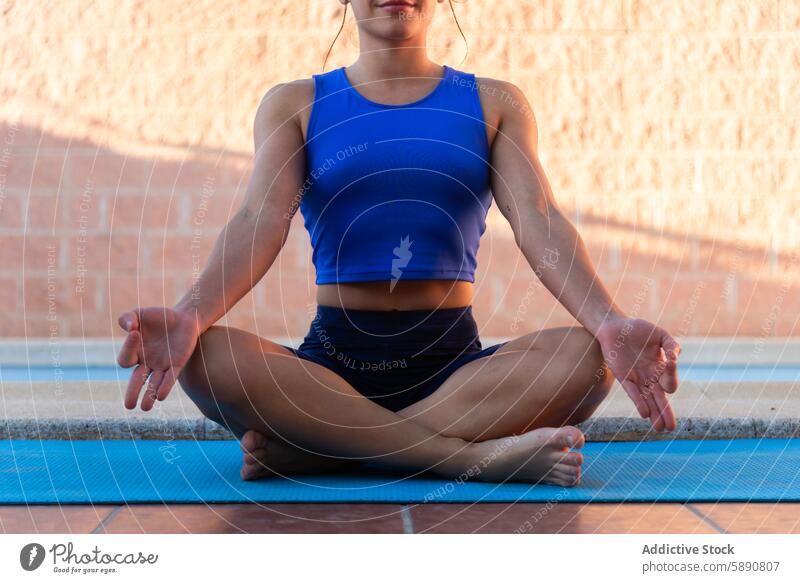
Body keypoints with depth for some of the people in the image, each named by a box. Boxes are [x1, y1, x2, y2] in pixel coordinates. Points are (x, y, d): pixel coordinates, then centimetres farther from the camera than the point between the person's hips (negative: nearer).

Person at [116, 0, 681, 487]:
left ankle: (316, 449, -28)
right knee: (206, 357, -31)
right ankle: (475, 454, -32)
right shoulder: (293, 106, 10)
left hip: (456, 363, 1)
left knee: (585, 358, -30)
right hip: (331, 362, 0)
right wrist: (190, 314, -28)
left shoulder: (495, 104, 12)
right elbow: (262, 220, -6)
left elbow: (537, 221, -3)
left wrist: (610, 323, -24)